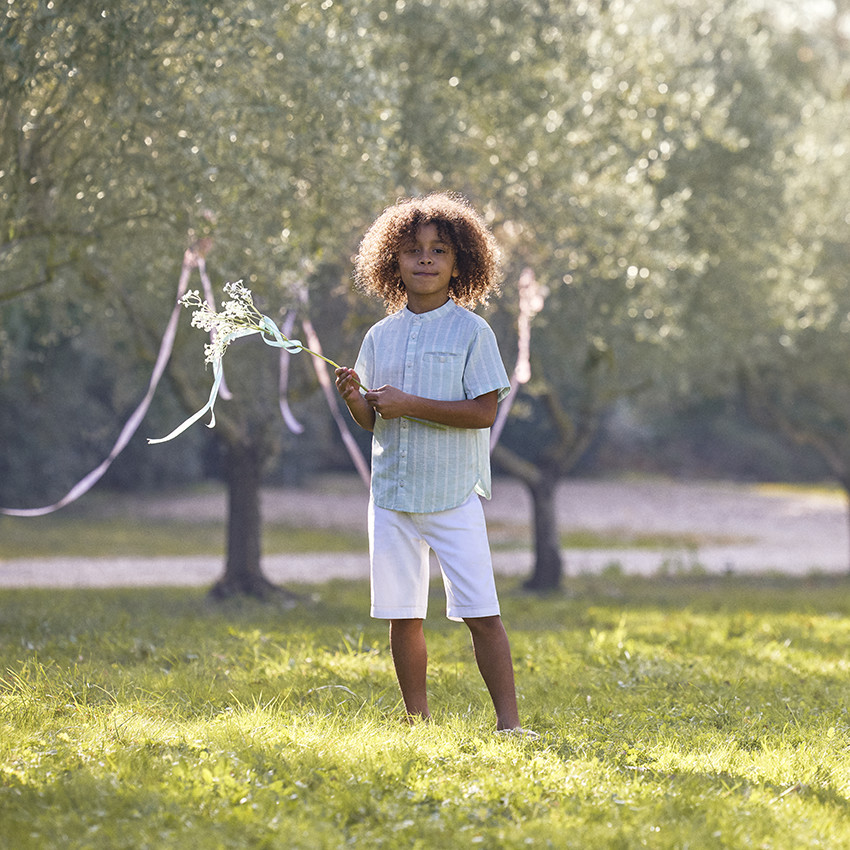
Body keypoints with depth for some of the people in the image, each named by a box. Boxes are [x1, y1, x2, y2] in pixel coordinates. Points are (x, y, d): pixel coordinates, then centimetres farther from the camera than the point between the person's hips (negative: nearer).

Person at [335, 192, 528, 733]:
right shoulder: (381, 336, 11)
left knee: (481, 613, -7)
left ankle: (509, 721, -4)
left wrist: (411, 405, -16)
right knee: (403, 616, 7)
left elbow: (484, 411, -11)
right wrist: (354, 398, -8)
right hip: (392, 492, 4)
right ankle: (417, 722, 16)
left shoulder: (471, 331, -3)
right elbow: (371, 421, 14)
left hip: (454, 492, -4)